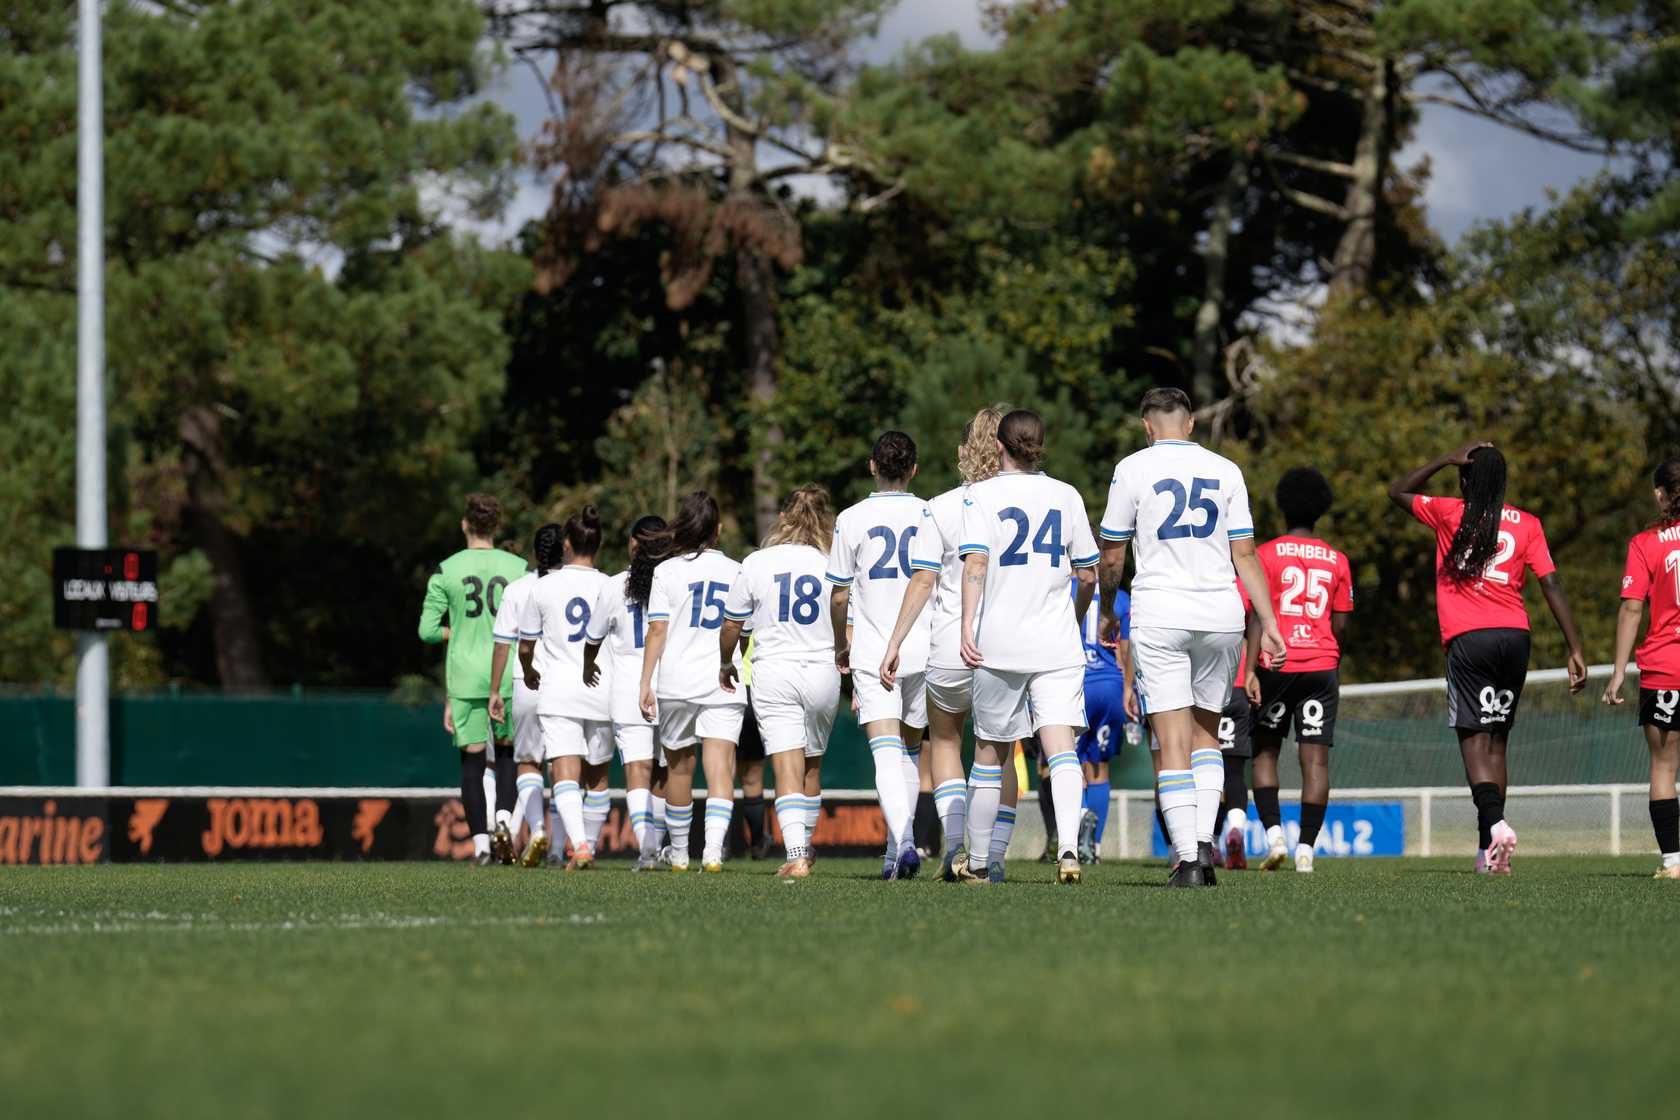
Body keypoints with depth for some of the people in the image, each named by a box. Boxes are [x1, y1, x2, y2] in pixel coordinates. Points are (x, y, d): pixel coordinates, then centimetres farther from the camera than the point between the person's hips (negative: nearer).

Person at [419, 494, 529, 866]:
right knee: (509, 751, 16)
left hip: (465, 677, 0)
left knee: (472, 759, 4)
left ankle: (480, 844, -1)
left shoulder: (446, 570, -1)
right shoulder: (518, 568, 0)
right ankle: (504, 819, -7)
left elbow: (427, 629, -2)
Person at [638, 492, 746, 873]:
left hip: (676, 682, -1)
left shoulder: (668, 571, 1)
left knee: (678, 766, 13)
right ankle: (713, 847, -27)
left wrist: (646, 683, -2)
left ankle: (679, 852, 24)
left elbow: (657, 630, -5)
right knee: (720, 767, -8)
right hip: (725, 684, 1)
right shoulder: (736, 572, 8)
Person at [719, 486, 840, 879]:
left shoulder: (756, 564, 1)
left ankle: (796, 857, -21)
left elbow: (731, 625, 8)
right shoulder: (831, 566, 0)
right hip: (822, 673, 1)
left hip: (773, 673, -1)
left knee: (788, 770, -8)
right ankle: (805, 844, 32)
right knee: (812, 765, 19)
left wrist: (725, 664, 26)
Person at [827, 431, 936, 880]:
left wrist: (841, 645, 18)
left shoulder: (852, 519, -1)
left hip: (872, 653, -3)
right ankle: (899, 842, 21)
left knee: (887, 753, -11)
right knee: (909, 751, 18)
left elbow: (839, 595, 2)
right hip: (923, 650, 3)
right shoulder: (930, 515, 3)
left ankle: (902, 841, -30)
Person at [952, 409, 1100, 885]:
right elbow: (1088, 575, 11)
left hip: (998, 641, -1)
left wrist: (967, 626, -18)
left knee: (989, 752, 10)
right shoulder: (1066, 496, 8)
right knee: (1061, 747, -7)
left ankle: (977, 859, 19)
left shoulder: (982, 495, 0)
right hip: (1057, 644, 1)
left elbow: (976, 563, -13)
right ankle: (1068, 847, -27)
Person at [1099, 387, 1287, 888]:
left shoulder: (1133, 468, 1)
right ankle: (1205, 841, 2)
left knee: (1173, 745, -4)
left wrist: (1106, 610, 23)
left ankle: (1188, 859, -11)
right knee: (1206, 736, 17)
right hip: (1220, 612, 3)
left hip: (1159, 614, -3)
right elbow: (1245, 554, 7)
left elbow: (1111, 554, 6)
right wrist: (1269, 624, 10)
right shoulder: (1225, 471, 8)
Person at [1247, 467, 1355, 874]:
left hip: (1276, 665, -2)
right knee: (1315, 757, 0)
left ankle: (1274, 834, -3)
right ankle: (1306, 848, -5)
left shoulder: (1267, 555, -1)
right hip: (1322, 666, 2)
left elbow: (1257, 617, -7)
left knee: (1265, 751, 12)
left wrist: (1251, 670, -9)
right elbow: (1339, 624, 10)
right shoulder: (1337, 561, 8)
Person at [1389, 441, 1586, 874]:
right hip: (1515, 638, 3)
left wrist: (1449, 459, 19)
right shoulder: (1527, 523, 8)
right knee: (1497, 740, 12)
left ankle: (1495, 823, -32)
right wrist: (1575, 650, 3)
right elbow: (1551, 585, 2)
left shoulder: (1449, 514, 5)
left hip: (1469, 641, -3)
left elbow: (1397, 491, 23)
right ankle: (1488, 850, 11)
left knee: (1474, 738, -8)